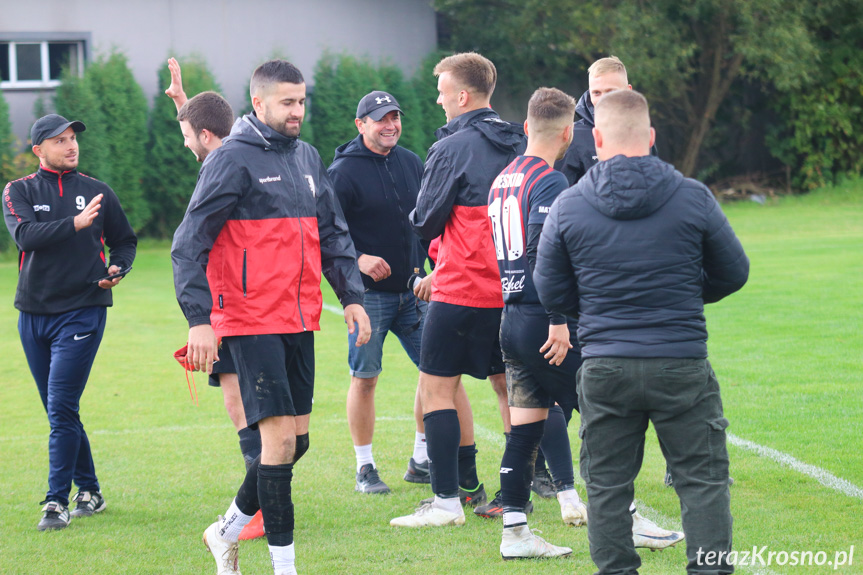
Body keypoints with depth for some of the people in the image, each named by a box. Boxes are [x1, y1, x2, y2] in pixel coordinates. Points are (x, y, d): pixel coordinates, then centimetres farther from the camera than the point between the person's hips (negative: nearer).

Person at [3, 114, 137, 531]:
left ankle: (57, 501, -10)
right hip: (34, 313, 2)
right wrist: (75, 224, -27)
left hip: (83, 312, -2)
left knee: (62, 409, -12)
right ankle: (89, 492, 21)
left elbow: (125, 240, 18)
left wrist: (117, 269, -3)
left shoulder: (97, 192, 7)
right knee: (59, 412, 9)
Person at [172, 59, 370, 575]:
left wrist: (352, 295, 8)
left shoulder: (308, 159, 13)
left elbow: (333, 232, 20)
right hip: (252, 322, -7)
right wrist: (198, 319, -18)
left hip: (301, 320, 7)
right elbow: (189, 244, -11)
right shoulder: (232, 160, -9)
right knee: (278, 434, -10)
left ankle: (230, 529, 29)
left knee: (296, 439, 10)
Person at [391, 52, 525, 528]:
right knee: (510, 387, 13)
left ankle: (447, 500, -5)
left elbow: (424, 223, -9)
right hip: (513, 287, 7)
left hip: (462, 291, -7)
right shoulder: (518, 145, 9)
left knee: (436, 388, -1)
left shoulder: (452, 149, -11)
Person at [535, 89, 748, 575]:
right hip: (682, 366, -1)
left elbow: (551, 293, 5)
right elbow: (733, 273, 6)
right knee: (703, 480, 6)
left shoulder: (567, 206, -3)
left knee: (607, 485, 10)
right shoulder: (693, 198, -5)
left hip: (604, 369, 1)